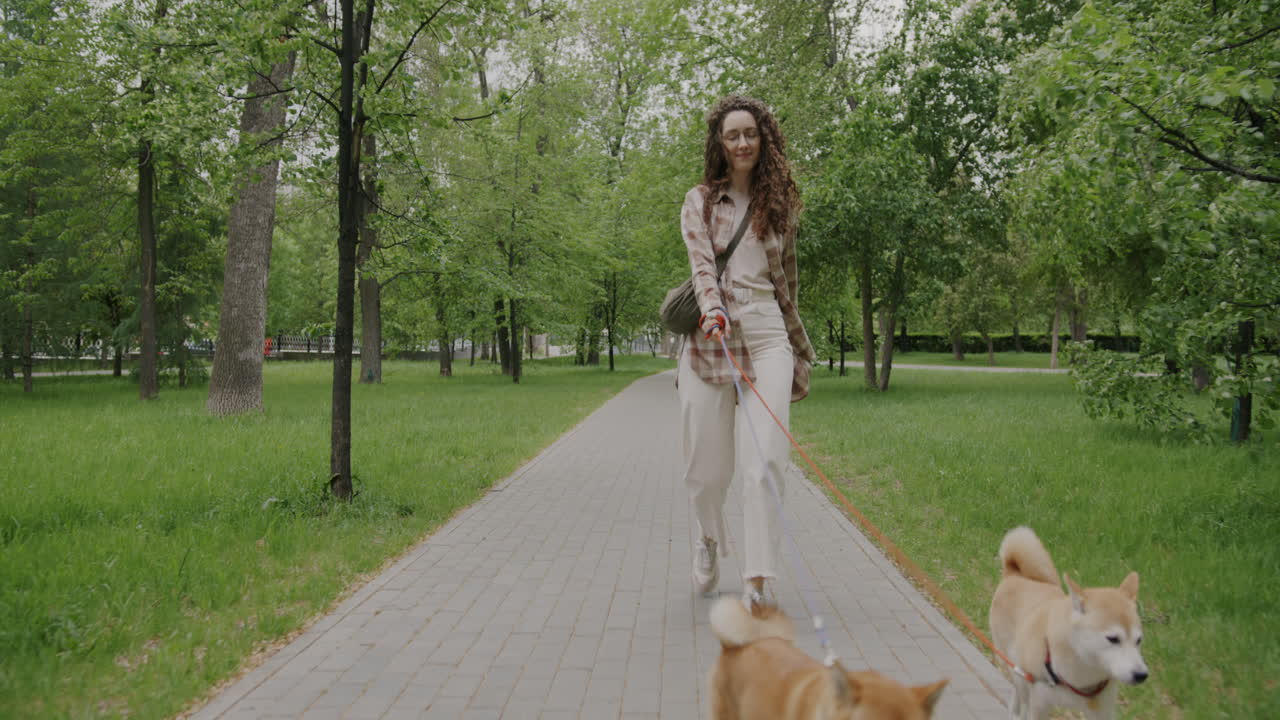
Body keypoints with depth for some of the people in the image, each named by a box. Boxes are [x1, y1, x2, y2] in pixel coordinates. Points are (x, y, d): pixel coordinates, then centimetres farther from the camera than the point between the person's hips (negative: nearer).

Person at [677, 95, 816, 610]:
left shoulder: (779, 205, 15)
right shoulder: (701, 201, 8)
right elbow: (700, 260, -9)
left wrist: (799, 347, 23)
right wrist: (712, 309, -29)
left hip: (766, 335, 1)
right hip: (710, 334, -1)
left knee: (765, 460, -13)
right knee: (707, 465, 4)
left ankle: (756, 583, -9)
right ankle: (709, 540, 36)